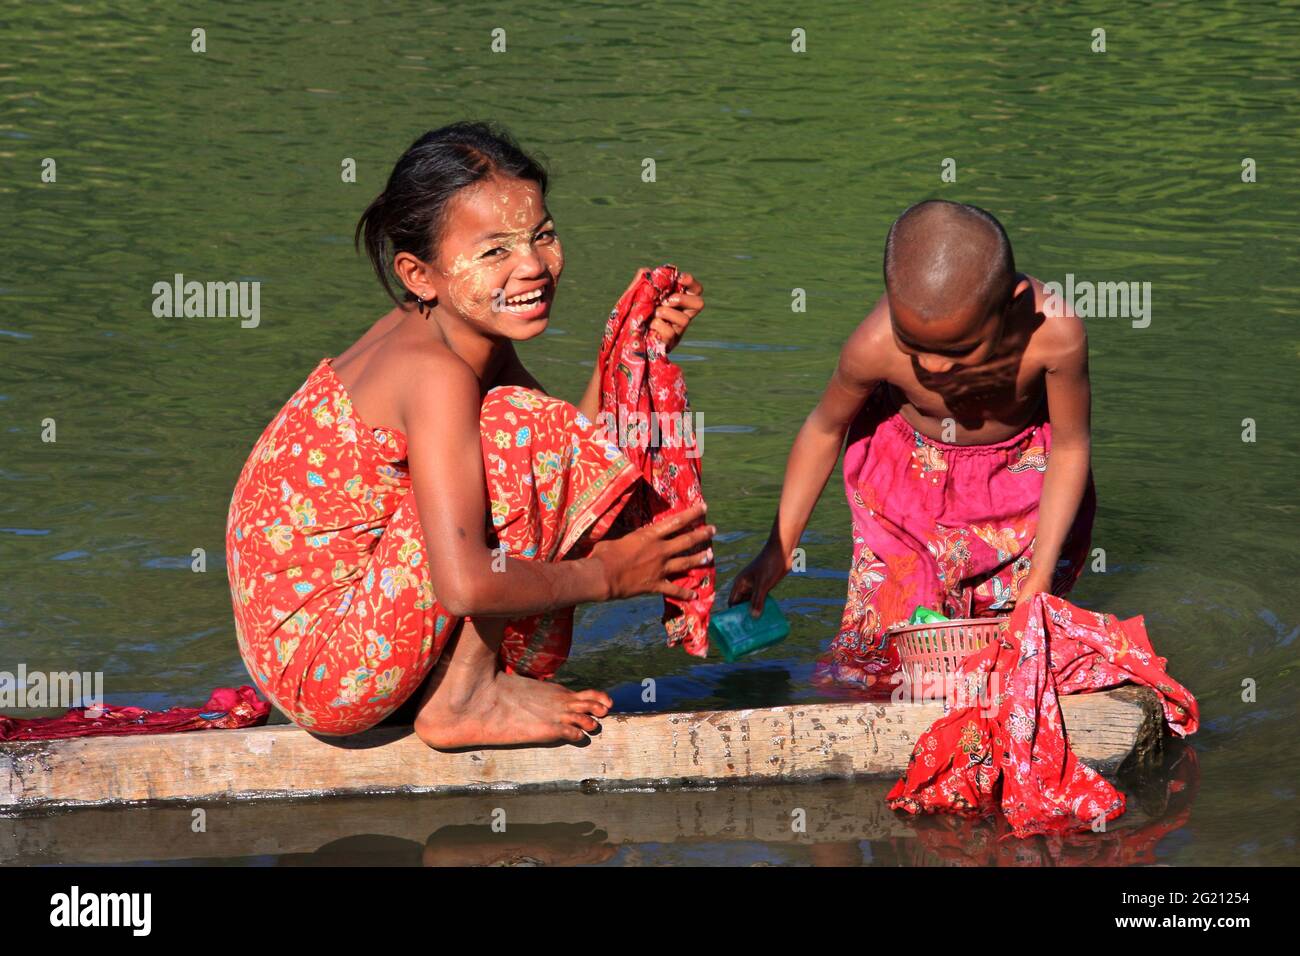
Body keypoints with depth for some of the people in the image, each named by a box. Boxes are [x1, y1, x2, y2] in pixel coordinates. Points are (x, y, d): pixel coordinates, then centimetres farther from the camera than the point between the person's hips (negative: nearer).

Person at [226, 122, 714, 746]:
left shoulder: (450, 333, 3)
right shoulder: (438, 377, -23)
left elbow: (577, 446, 10)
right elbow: (466, 584, -31)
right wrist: (604, 575, -17)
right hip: (325, 675, -10)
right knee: (523, 433, -18)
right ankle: (461, 703, -8)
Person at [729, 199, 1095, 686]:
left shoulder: (1055, 333, -38)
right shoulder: (874, 347, -35)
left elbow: (1071, 447, -19)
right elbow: (824, 429, -12)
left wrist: (1039, 579, -17)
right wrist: (778, 550, -7)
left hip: (1022, 475, 0)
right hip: (907, 474, 0)